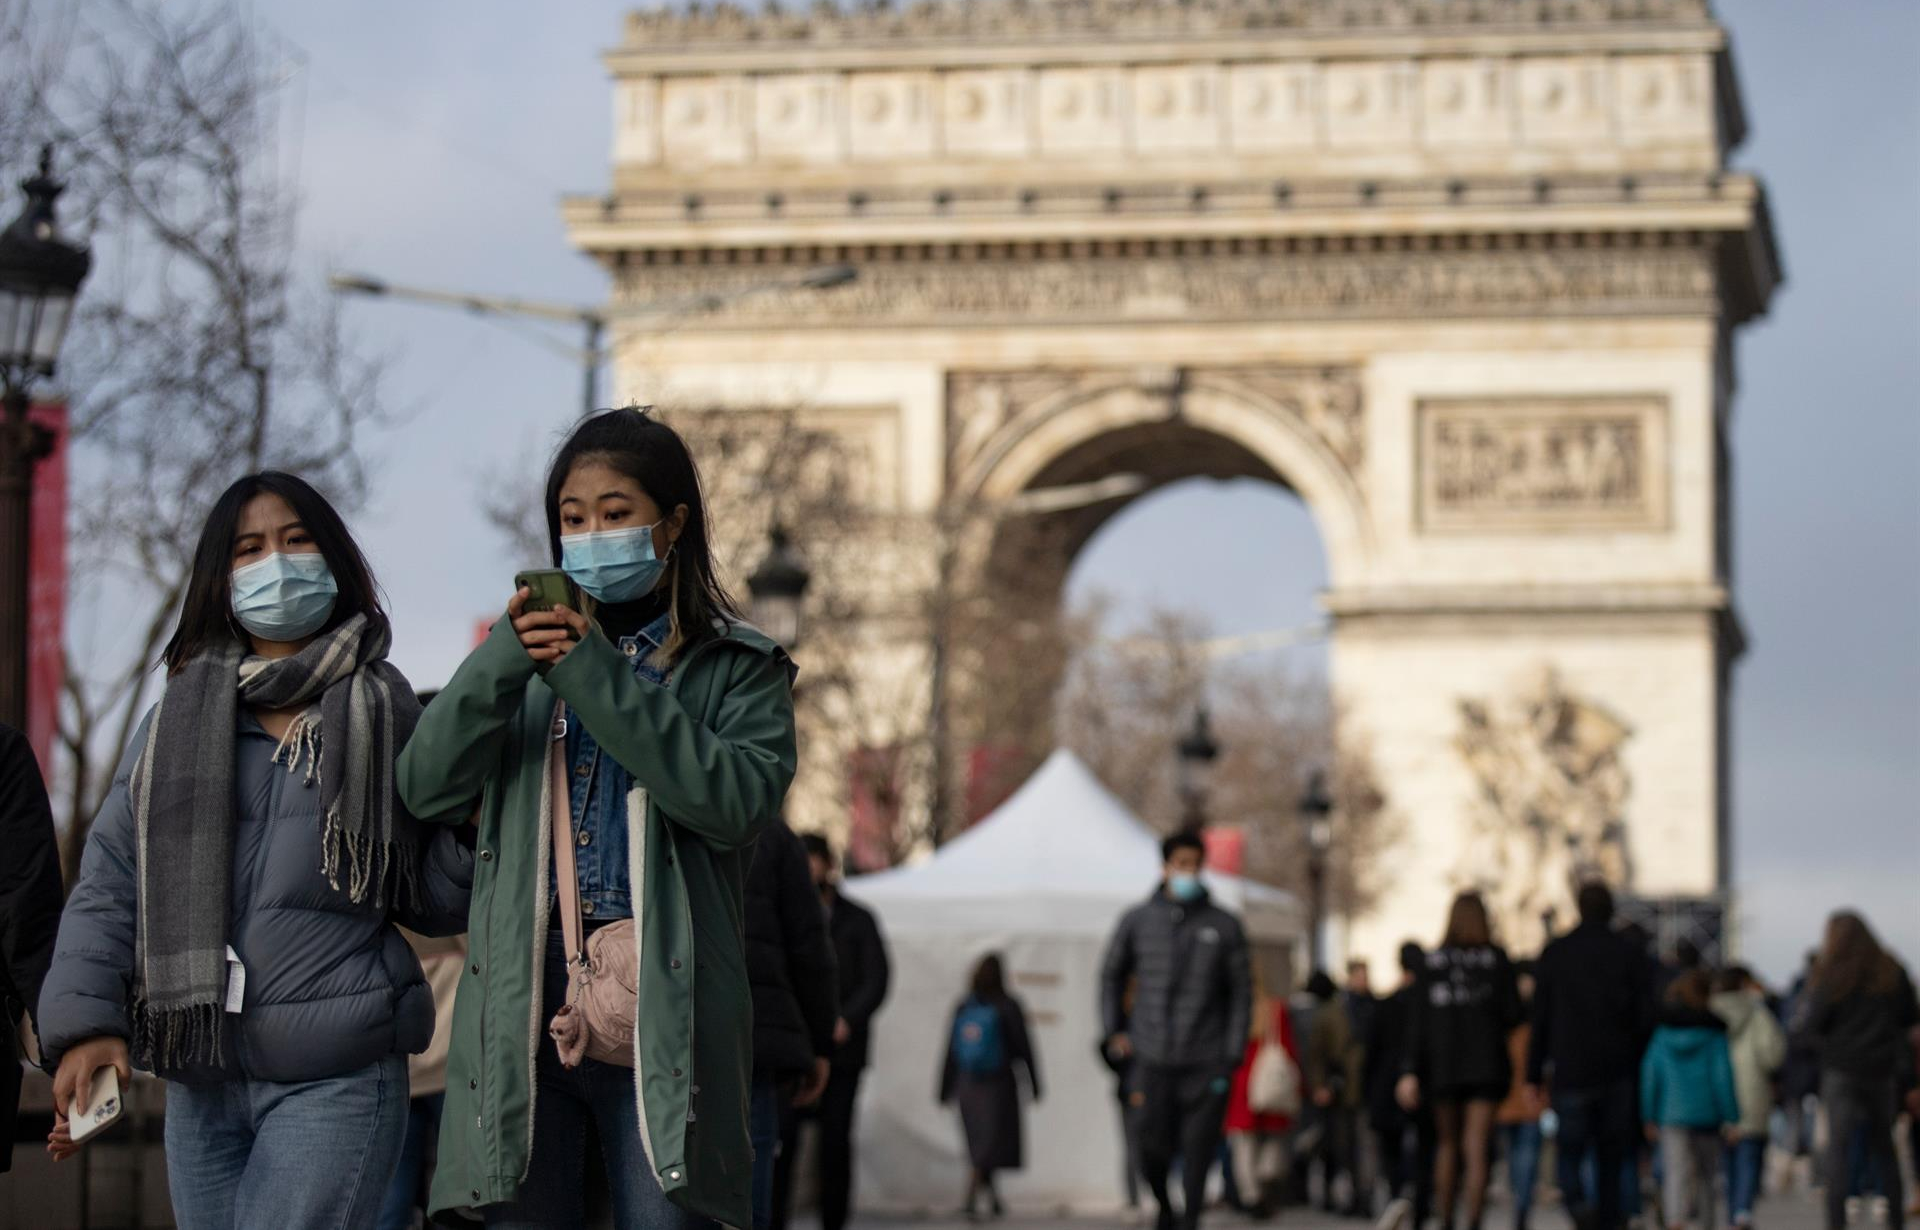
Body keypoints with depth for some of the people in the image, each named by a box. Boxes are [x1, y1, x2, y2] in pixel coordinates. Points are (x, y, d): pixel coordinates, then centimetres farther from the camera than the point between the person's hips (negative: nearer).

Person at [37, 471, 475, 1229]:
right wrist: (86, 1022, -2)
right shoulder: (177, 723, 13)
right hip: (199, 1083, 4)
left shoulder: (384, 715, 6)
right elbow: (108, 884, 10)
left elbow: (431, 903, 7)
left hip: (336, 1081, -3)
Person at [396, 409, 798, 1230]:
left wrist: (596, 677, -12)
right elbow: (427, 789, 6)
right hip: (524, 1009, 3)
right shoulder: (533, 655, 19)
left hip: (663, 1016, -3)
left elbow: (739, 800, -11)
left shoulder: (736, 667, 9)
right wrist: (501, 663, -10)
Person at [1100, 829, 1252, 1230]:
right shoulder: (1137, 920, 6)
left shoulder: (1224, 926, 4)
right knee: (1154, 1147, -2)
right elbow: (1112, 975, 20)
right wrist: (1115, 1029, 13)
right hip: (1155, 1058, 1)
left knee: (1198, 1152, -5)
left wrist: (1232, 1054, 1)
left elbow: (1241, 991, 7)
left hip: (1207, 1062, -1)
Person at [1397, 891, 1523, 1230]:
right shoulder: (1497, 958, -2)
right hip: (1485, 1061, -1)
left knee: (1447, 1144, 14)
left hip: (1442, 1062, 2)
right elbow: (1512, 1014, -4)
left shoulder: (1433, 961, 1)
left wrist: (1410, 1072, -4)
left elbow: (1419, 1021, -2)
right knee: (1477, 1146, -5)